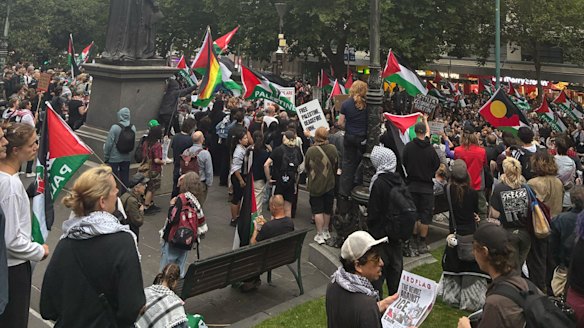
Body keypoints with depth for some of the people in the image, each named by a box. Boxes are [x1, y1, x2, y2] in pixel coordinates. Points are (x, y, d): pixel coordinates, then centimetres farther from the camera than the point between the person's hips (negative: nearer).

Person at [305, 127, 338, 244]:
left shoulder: (311, 150, -19)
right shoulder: (333, 149, -10)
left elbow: (306, 167, -3)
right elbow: (336, 165, 4)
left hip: (315, 185, -3)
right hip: (330, 184, 3)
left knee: (317, 210, 6)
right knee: (327, 209, 16)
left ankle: (320, 235, 7)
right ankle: (325, 231, 30)